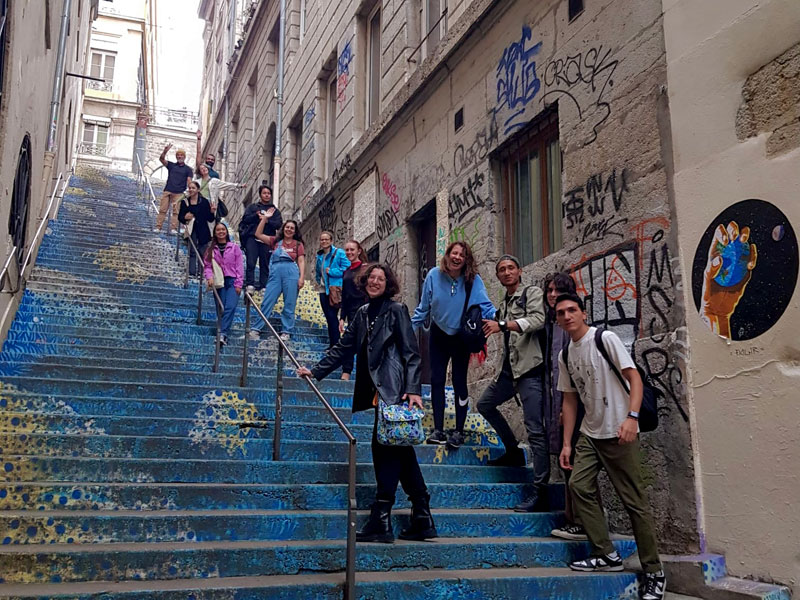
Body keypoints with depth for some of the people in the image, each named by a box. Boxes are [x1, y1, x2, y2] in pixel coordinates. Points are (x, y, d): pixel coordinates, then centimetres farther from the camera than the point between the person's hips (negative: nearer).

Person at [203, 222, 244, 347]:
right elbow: (207, 265, 6)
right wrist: (209, 277, -15)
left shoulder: (235, 248, 8)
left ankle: (223, 334, -26)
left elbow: (239, 266, 4)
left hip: (232, 281, -2)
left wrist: (238, 284, -4)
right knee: (221, 309, -1)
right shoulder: (211, 249, 13)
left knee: (230, 307, -19)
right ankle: (224, 333, 2)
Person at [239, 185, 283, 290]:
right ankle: (249, 284, -11)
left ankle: (263, 286, 2)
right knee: (251, 263, -11)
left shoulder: (275, 210, 15)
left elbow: (279, 224, 0)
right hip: (252, 239, -1)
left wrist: (266, 220, -12)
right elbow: (245, 219, 2)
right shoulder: (252, 207, 16)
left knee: (265, 265, 0)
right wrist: (256, 215, -11)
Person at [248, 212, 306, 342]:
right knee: (267, 302, -3)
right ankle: (256, 329, -2)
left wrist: (302, 277, -5)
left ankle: (286, 332, 5)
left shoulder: (298, 244, 12)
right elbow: (258, 234, 13)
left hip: (291, 273, -1)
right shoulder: (275, 241, 17)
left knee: (289, 305, 0)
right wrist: (264, 218, 9)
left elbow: (301, 261, 6)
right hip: (275, 273, 1)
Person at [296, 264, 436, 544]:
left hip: (394, 390, -7)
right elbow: (343, 347, 19)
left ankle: (381, 522, -5)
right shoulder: (363, 313, 17)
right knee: (401, 452, 9)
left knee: (385, 446, -10)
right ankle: (422, 521, 16)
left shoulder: (396, 310, -2)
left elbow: (411, 353, -7)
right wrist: (316, 371, 13)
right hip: (377, 391, 7)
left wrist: (413, 390, -16)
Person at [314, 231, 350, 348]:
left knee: (332, 317, -10)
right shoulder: (319, 255, 15)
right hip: (323, 290, 7)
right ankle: (331, 344, 16)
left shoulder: (339, 253, -6)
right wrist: (319, 280, 16)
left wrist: (331, 271, -14)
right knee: (329, 317, 10)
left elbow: (346, 269, -14)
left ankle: (335, 344, -5)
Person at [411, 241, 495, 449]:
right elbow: (423, 307, -3)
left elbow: (485, 305, -21)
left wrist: (497, 317, -41)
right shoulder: (434, 275, -12)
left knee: (459, 382, 1)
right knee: (436, 380, 4)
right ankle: (438, 430, 12)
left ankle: (459, 431, 13)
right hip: (438, 335, 2)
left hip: (462, 337, -2)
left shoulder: (474, 280, -16)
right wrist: (410, 328, -2)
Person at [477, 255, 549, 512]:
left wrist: (502, 325, -25)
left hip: (530, 368, -9)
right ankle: (514, 452, 29)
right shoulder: (504, 305, 22)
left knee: (535, 430, -12)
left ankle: (540, 493, -11)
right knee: (485, 404, 20)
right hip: (510, 369, 9)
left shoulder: (532, 293, 0)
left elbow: (537, 320, -18)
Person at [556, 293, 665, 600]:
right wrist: (567, 443, 11)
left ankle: (654, 572, 8)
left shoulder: (605, 339, -7)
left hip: (618, 433, -6)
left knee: (634, 500, -3)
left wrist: (632, 417, -25)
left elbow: (634, 378, -12)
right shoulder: (565, 355, 11)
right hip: (589, 434, 6)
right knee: (579, 486, -8)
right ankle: (606, 554, 2)